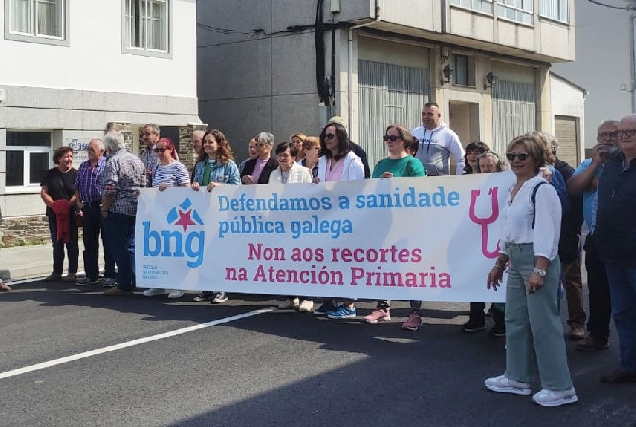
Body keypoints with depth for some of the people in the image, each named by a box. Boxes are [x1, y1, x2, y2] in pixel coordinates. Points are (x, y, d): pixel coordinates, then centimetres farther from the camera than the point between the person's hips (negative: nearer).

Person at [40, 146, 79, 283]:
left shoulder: (75, 174, -1)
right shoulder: (51, 174, 8)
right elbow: (44, 192, 4)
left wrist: (68, 204, -23)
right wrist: (53, 204, -13)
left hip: (71, 213, -3)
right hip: (54, 214, 3)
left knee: (71, 243, 1)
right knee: (57, 243, 9)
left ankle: (72, 273, 6)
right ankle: (57, 272, 16)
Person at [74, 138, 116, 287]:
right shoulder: (83, 166, 14)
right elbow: (77, 186, 23)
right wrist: (79, 202, 12)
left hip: (102, 207, -6)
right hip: (88, 209, 7)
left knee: (107, 242, -1)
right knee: (89, 243, 11)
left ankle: (109, 276, 3)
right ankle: (91, 275, 20)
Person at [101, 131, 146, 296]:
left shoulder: (113, 162, -12)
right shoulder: (137, 160, 12)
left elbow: (110, 190, -18)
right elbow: (143, 185, 15)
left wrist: (105, 208, -8)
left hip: (118, 210, -7)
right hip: (136, 210, 7)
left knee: (119, 248, -2)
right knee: (131, 246, 15)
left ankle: (124, 285, -1)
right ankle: (134, 281, 18)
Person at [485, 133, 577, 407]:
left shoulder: (542, 189, -12)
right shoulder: (514, 190, 15)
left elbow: (547, 232, -19)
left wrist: (539, 271, -25)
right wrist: (499, 264, 22)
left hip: (537, 259, -9)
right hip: (516, 260, 9)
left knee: (543, 323, -6)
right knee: (515, 320, 14)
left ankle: (560, 388, 2)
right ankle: (517, 377, 26)